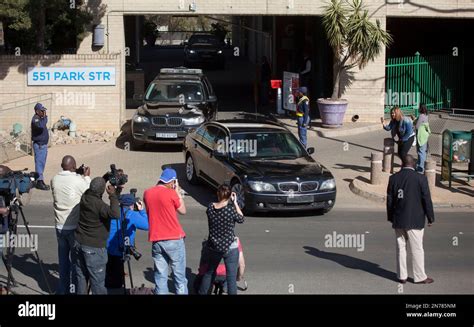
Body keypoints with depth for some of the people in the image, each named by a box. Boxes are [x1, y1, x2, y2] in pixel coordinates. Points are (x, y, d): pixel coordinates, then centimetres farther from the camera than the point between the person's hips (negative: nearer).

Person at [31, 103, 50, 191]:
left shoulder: (40, 118, 13)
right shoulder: (35, 119, -17)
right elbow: (40, 126, -35)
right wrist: (45, 117, -25)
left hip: (43, 144, 10)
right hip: (39, 145, -10)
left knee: (41, 163, 15)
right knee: (39, 163, -9)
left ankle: (40, 180, 22)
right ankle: (39, 181, -7)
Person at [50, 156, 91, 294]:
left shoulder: (54, 180, -1)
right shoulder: (79, 180, -17)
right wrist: (87, 177, 8)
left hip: (60, 226, 5)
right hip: (75, 227, -5)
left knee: (63, 258, 14)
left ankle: (63, 289, 21)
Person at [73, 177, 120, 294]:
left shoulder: (84, 197, 0)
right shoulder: (99, 204, -23)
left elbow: (91, 188, 22)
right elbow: (115, 214, -34)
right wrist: (113, 196, -23)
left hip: (79, 244, 7)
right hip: (94, 248, -7)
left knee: (80, 277, 15)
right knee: (97, 281, -1)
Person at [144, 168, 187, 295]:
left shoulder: (147, 193, 5)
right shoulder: (171, 193, -10)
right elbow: (183, 211, 2)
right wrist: (178, 191, 9)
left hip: (156, 240, 4)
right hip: (174, 239, -4)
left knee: (160, 276, 7)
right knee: (179, 275, 4)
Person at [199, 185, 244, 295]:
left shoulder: (210, 207, -8)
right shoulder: (231, 209, -19)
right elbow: (241, 219, -2)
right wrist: (235, 202, -1)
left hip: (214, 247, 5)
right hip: (230, 248, -5)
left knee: (210, 272, 24)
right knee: (231, 277, 1)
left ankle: (202, 292, 36)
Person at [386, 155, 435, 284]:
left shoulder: (393, 178, -1)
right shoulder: (420, 178, -11)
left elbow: (389, 200, 4)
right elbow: (426, 199, -9)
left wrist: (391, 218, 14)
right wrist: (430, 218, 1)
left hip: (398, 220, 4)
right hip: (415, 220, -3)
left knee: (401, 248, 12)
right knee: (417, 249, 5)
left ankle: (402, 276, 18)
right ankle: (420, 277, 12)